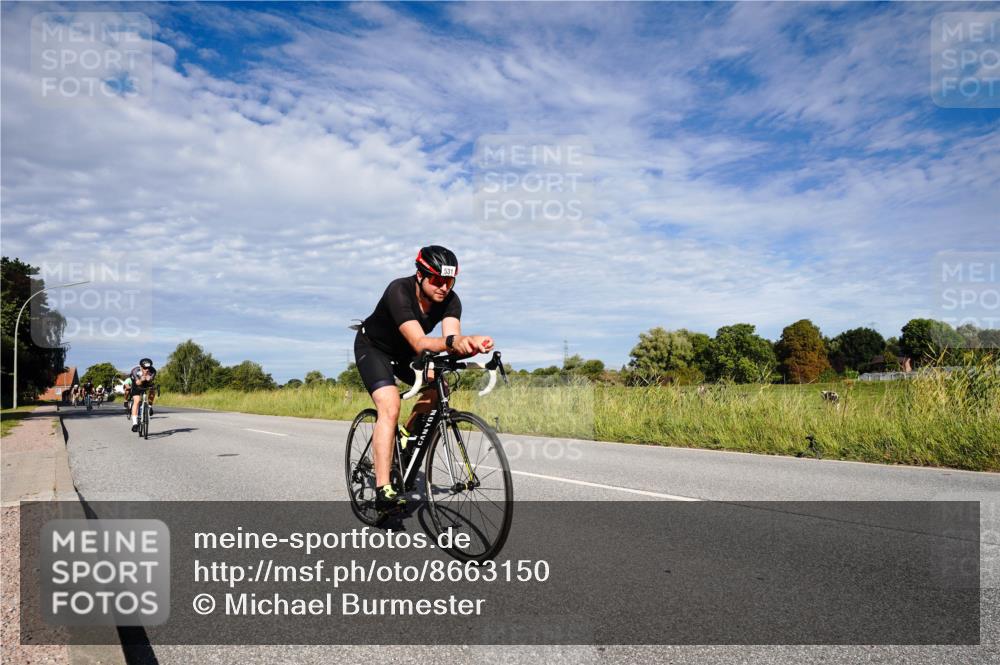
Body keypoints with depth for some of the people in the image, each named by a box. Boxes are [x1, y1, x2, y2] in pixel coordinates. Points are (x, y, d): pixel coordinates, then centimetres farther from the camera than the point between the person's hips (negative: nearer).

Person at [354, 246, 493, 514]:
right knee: (390, 407, -25)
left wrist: (468, 343, -57)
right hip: (373, 347, -6)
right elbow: (419, 343, -46)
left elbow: (452, 337, -34)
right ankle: (383, 491, -25)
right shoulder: (399, 291, -35)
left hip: (405, 353, 6)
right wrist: (452, 342, -64)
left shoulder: (450, 300, -20)